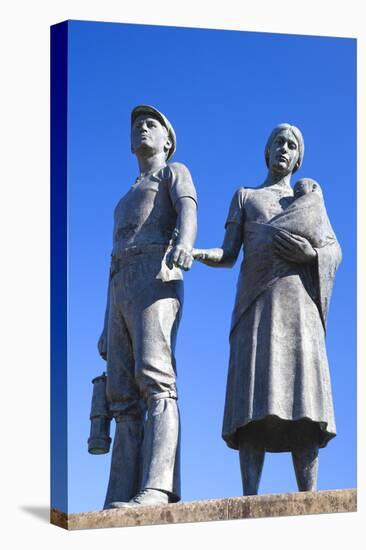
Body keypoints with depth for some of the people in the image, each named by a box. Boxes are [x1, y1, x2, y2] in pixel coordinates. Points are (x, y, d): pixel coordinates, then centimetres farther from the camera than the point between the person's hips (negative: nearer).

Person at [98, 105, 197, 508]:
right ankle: (121, 502, -16)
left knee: (154, 379, -25)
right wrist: (108, 328, 21)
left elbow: (188, 211, -8)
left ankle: (157, 489, -39)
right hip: (123, 295, 8)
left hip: (156, 281, -7)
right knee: (124, 398, -7)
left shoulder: (175, 172, 17)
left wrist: (183, 244, -33)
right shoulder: (127, 201, 39)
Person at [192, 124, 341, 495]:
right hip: (256, 304, -1)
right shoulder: (243, 197, 22)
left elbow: (335, 252, 15)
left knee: (303, 398, -11)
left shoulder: (308, 198, 26)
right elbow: (228, 256, 10)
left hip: (297, 303, 1)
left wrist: (308, 253, -8)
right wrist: (193, 253, -12)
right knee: (255, 401, -15)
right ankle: (250, 501, -21)